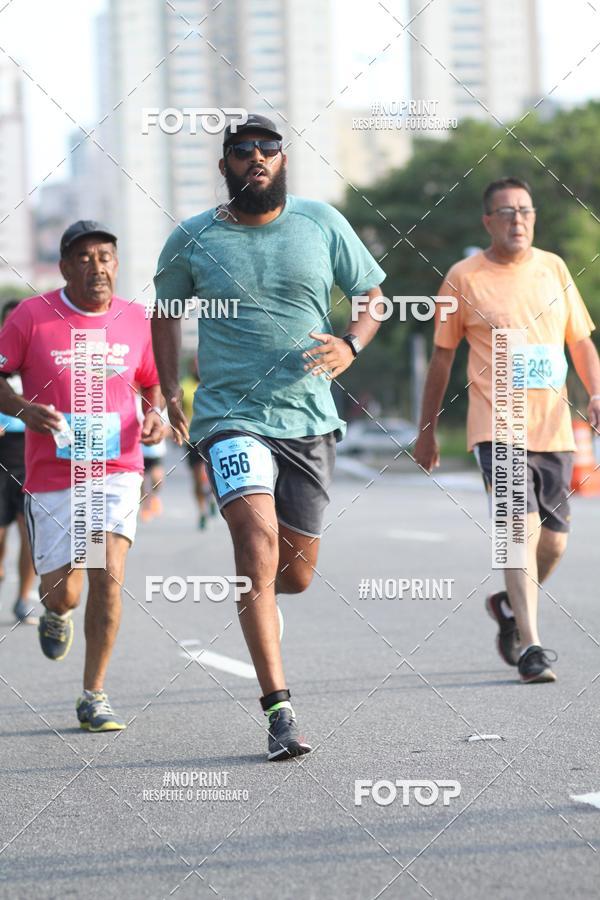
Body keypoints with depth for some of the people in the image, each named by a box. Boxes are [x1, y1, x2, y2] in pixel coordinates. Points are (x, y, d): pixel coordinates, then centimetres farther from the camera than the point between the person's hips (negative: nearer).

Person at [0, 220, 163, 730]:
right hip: (52, 475, -1)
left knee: (108, 579, -12)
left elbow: (151, 382, 20)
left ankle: (94, 696, 0)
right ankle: (57, 612, 42)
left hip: (117, 471, 1)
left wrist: (155, 413, -1)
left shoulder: (135, 319, 4)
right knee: (63, 591, 2)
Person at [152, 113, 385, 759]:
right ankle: (279, 711, -23)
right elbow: (164, 310, 18)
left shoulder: (321, 222, 4)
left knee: (296, 574, 8)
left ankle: (251, 595, 48)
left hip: (309, 419, 3)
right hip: (231, 416, -2)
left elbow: (372, 294, 13)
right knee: (260, 538, -23)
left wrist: (350, 346, -8)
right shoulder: (193, 240, 2)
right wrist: (170, 391, 7)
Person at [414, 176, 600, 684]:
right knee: (522, 529, -19)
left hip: (554, 427, 4)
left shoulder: (553, 268, 10)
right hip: (498, 426, -4)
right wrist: (427, 431, 11)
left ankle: (509, 605, 37)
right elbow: (442, 358, 8)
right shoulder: (464, 278, 1)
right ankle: (530, 647, -20)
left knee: (553, 543, 8)